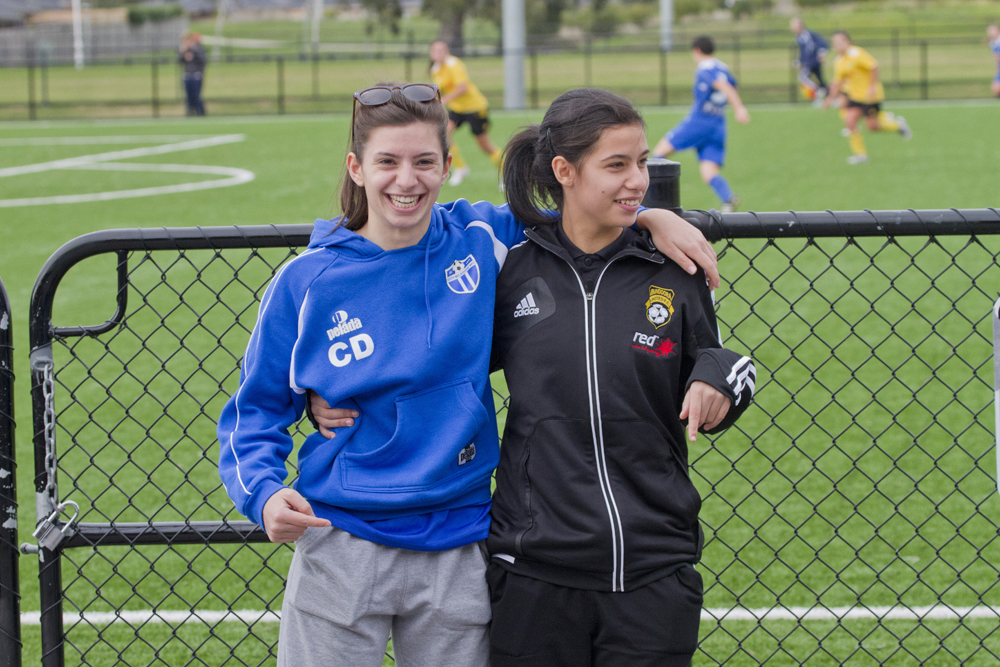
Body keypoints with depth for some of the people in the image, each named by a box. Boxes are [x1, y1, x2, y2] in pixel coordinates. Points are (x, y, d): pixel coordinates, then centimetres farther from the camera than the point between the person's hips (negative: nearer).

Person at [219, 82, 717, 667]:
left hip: (458, 556, 2)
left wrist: (652, 216, 1)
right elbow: (256, 411, 0)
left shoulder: (479, 241, 1)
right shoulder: (306, 283, -5)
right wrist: (265, 495, -18)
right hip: (340, 551, -2)